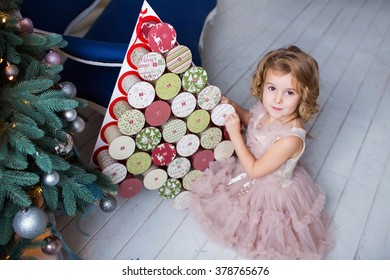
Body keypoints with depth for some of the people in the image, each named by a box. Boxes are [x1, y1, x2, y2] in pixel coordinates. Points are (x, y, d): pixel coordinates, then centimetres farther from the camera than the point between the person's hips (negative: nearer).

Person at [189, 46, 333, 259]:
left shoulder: (290, 139, -40)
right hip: (249, 175, 7)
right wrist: (233, 107, -9)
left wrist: (234, 134, -28)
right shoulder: (265, 108, -19)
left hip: (271, 192, -7)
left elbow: (254, 170, -28)